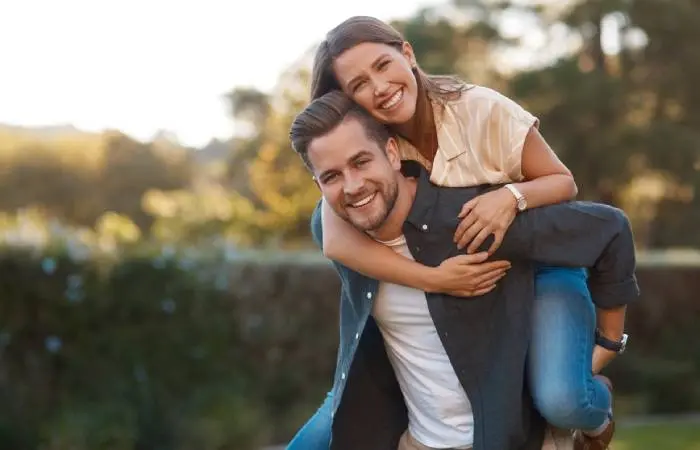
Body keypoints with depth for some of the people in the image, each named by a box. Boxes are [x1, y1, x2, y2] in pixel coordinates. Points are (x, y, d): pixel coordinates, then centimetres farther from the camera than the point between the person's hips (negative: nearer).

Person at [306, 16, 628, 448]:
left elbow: (564, 183, -10)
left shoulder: (482, 109, -21)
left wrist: (513, 195, -33)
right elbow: (336, 240, -28)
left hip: (539, 266, -4)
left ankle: (597, 410, 11)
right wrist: (433, 278, -38)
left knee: (561, 401, -28)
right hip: (456, 284, 4)